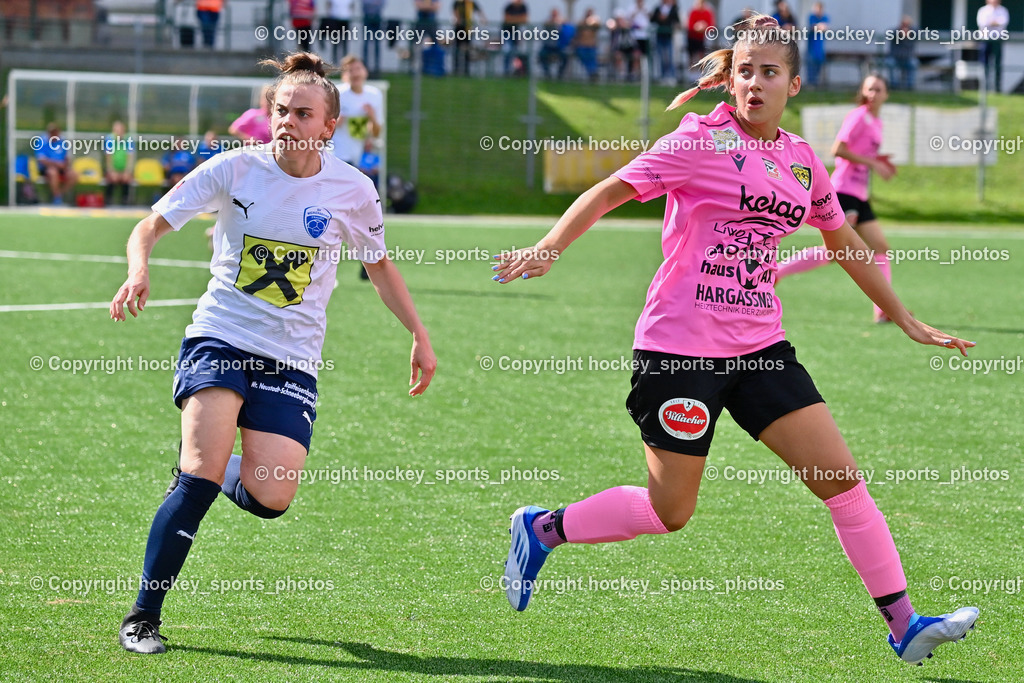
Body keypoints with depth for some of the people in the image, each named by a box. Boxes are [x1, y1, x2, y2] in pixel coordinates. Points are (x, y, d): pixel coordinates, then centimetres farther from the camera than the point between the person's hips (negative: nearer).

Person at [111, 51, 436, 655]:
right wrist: (139, 271, -21)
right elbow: (152, 225, 0)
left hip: (292, 360, 2)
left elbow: (379, 264, 17)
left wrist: (420, 335, 13)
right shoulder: (234, 169, -5)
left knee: (271, 498, -14)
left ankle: (218, 474, 25)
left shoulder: (352, 190, -1)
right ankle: (144, 616, -9)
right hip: (220, 339, -2)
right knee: (200, 477, -21)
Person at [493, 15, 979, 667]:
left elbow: (847, 244, 23)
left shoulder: (802, 160, 10)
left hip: (759, 345, 5)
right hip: (680, 345, -5)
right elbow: (609, 192, -8)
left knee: (841, 478, -3)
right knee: (670, 511, 0)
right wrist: (549, 247, -23)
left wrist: (909, 322, 27)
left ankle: (904, 625, 2)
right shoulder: (702, 139, -8)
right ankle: (541, 528, 23)